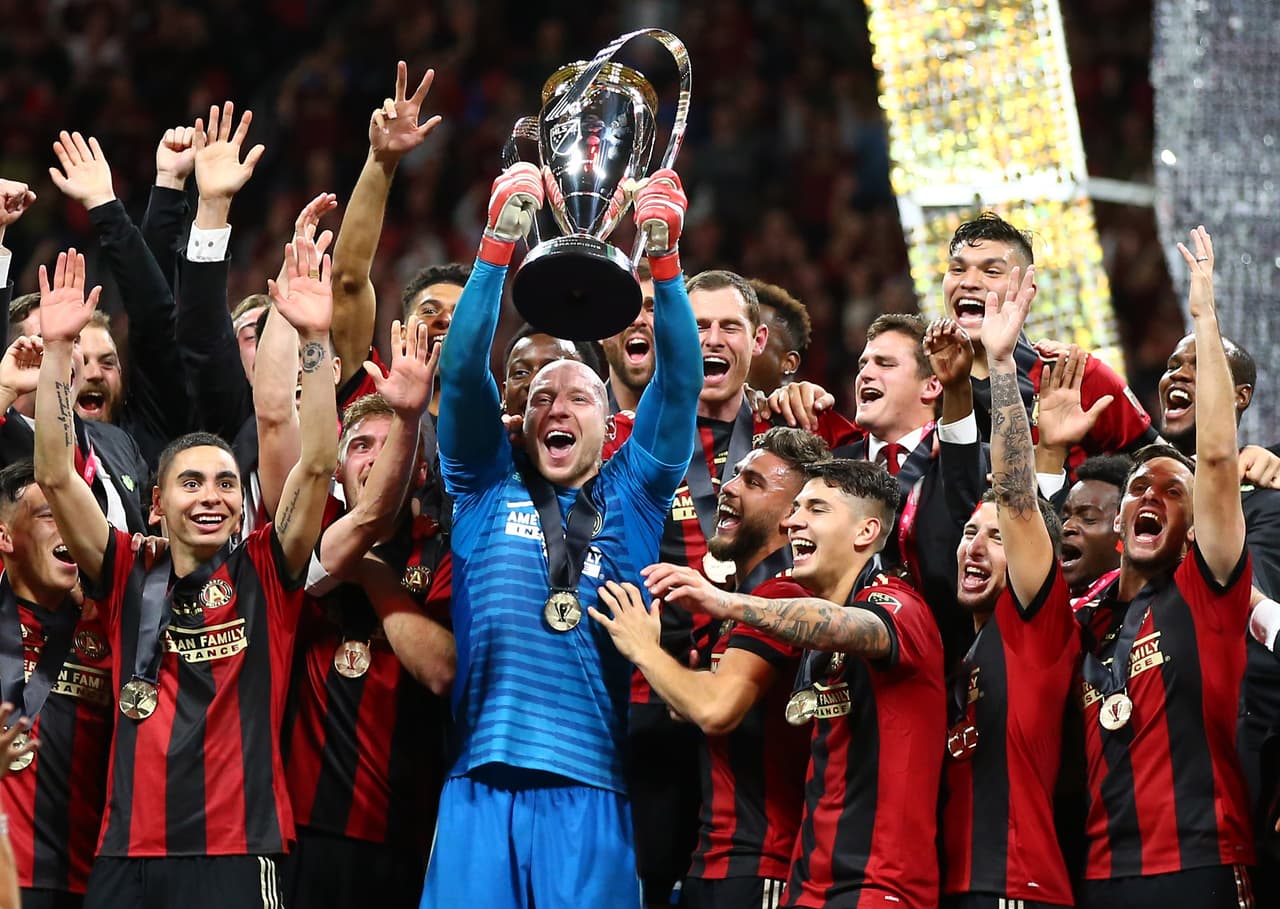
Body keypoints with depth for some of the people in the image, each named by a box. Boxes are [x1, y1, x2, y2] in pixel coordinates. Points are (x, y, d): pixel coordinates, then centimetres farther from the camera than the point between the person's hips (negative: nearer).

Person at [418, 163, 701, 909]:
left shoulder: (633, 498, 14)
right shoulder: (489, 491, 14)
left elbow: (681, 383, 4)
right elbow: (464, 371, 3)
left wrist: (663, 260, -8)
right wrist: (499, 246, -8)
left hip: (589, 789, 0)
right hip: (483, 782, 0)